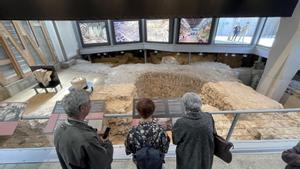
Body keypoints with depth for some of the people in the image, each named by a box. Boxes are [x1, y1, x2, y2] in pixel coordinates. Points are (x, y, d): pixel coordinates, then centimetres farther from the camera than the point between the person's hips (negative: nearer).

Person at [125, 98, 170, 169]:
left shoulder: (133, 132, -31)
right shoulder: (159, 130, -33)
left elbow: (128, 150, -14)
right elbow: (165, 149, -17)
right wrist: (167, 138, -1)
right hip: (157, 163, 0)